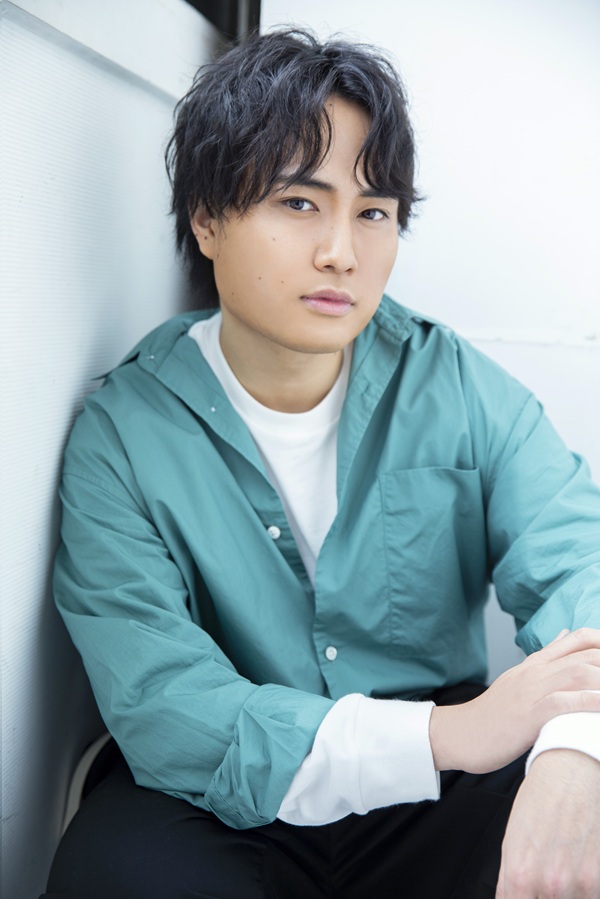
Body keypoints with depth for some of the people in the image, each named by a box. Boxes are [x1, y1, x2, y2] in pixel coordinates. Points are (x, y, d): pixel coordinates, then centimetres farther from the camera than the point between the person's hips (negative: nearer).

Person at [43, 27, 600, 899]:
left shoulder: (461, 392, -2)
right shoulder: (122, 434, -9)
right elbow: (157, 703, -20)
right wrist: (446, 733, -32)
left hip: (442, 798, 1)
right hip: (228, 810, -1)